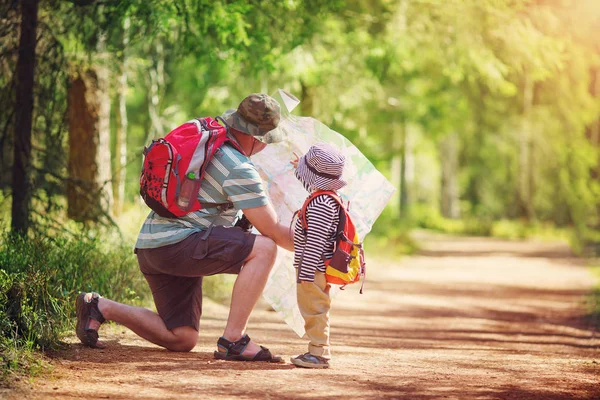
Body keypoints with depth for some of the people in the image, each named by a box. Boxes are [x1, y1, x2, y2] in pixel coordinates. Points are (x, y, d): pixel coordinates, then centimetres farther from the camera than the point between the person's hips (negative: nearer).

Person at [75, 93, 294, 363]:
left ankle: (99, 307, 9)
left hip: (151, 245, 10)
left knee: (181, 340, 12)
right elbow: (272, 230, -9)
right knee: (264, 249, -19)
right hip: (177, 242, -10)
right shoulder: (239, 169, -12)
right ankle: (232, 340, -20)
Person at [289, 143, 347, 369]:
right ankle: (317, 350, 25)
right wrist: (301, 170, 49)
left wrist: (306, 272, -24)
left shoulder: (320, 205, -23)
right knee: (314, 310, 18)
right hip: (319, 269, 11)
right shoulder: (328, 197, 8)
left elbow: (315, 242, -25)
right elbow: (313, 188, 36)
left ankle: (319, 353, 0)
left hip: (314, 267, -11)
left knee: (314, 309, -4)